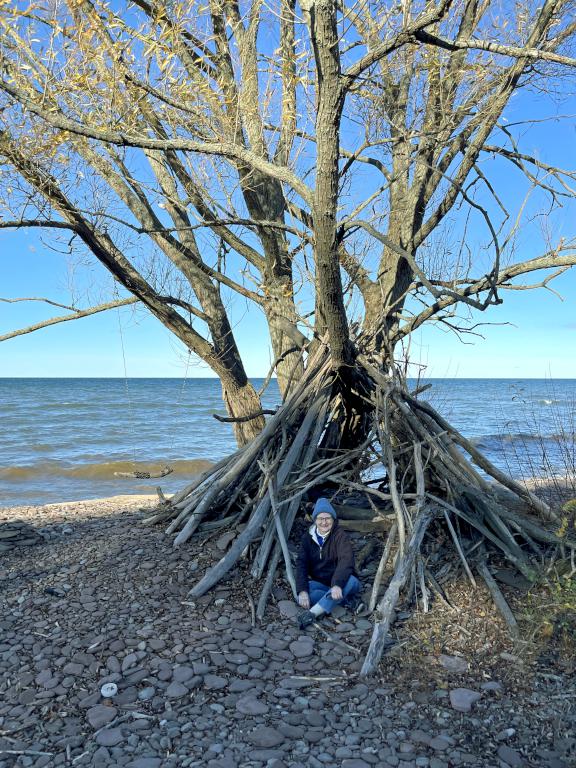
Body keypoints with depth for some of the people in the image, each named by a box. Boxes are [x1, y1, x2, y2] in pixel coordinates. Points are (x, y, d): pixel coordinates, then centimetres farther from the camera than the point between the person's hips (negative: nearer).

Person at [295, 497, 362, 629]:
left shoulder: (341, 535, -14)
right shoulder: (308, 537, -2)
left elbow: (346, 561, -28)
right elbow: (301, 564, -11)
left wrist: (337, 585, -45)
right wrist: (302, 591, -26)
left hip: (341, 583, -3)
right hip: (319, 583, 3)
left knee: (350, 581, -38)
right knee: (303, 595, -29)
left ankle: (312, 613, -44)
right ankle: (347, 600, -23)